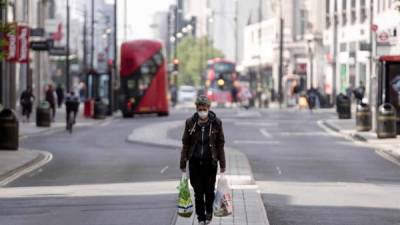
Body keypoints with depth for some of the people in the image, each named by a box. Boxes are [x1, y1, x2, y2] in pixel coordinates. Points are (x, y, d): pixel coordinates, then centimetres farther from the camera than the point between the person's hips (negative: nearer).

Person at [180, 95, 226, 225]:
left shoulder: (216, 123, -5)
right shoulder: (190, 123, -3)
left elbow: (220, 144, 0)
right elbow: (185, 144, 3)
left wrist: (222, 165, 0)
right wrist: (183, 164, 2)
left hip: (210, 162, -1)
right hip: (195, 162, 1)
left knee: (209, 190, 8)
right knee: (198, 191, 3)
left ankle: (209, 213, 32)